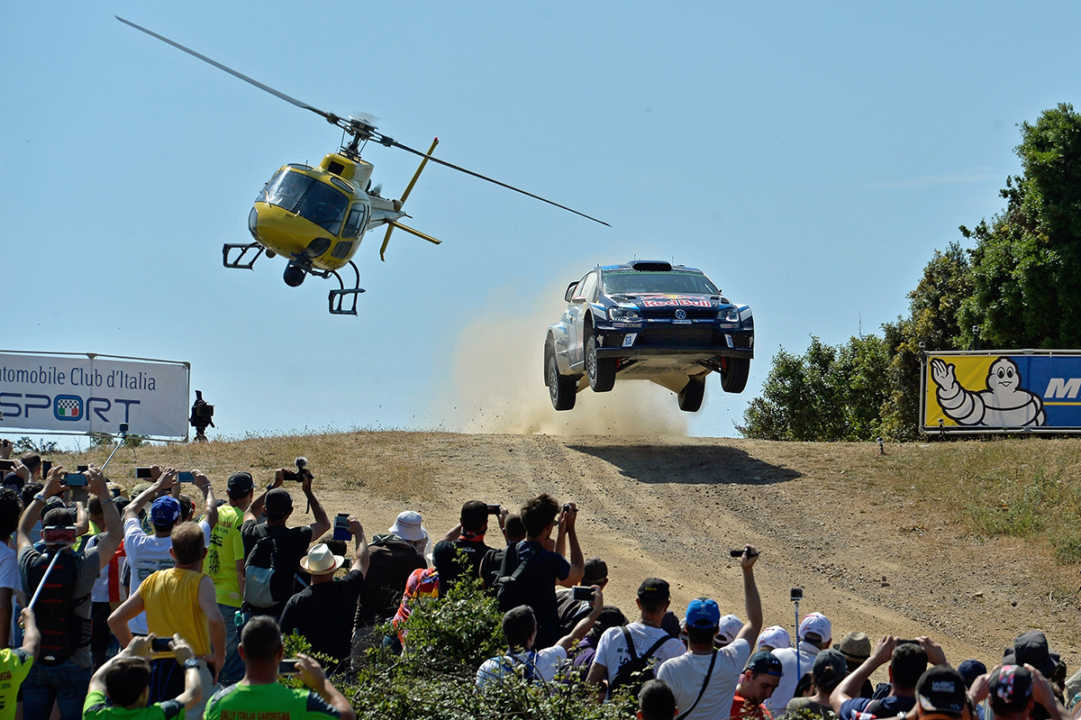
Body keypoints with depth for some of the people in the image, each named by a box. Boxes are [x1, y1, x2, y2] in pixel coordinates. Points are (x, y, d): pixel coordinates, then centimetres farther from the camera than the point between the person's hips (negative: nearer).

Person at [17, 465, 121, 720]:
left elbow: (22, 530, 15)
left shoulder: (30, 565, -7)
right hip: (73, 665, -3)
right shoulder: (82, 566, -16)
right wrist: (103, 494, 3)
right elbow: (115, 534, -2)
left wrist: (45, 492, 21)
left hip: (34, 665, 3)